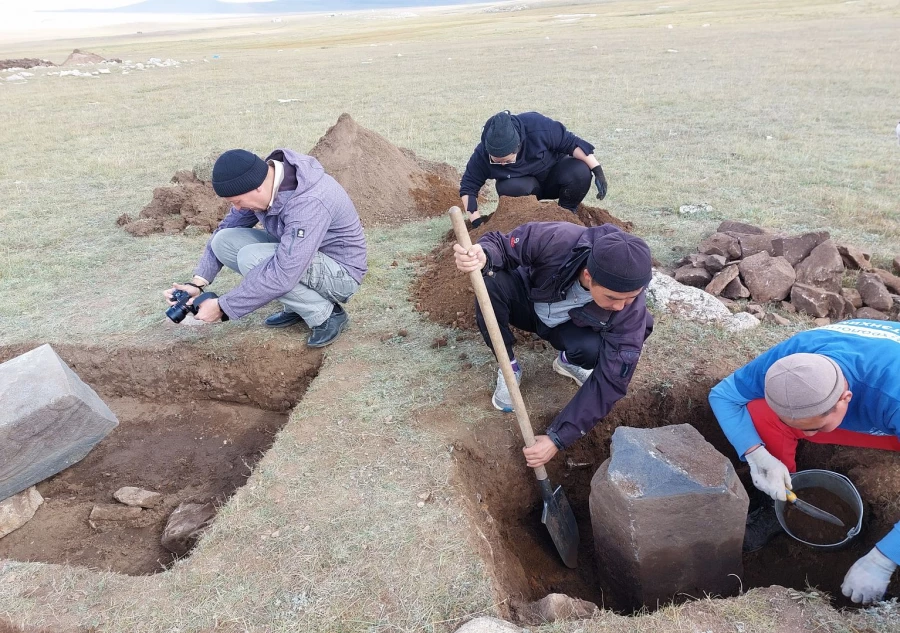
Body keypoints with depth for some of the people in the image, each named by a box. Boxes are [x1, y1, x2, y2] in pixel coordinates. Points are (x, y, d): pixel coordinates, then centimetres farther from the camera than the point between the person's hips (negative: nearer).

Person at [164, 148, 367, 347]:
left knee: (251, 259, -28)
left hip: (339, 273, -8)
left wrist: (222, 307, -26)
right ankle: (298, 304, 4)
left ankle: (326, 314, -9)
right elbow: (226, 228, 4)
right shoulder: (259, 183, -8)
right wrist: (197, 283, -8)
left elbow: (282, 276, -36)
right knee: (224, 241, -6)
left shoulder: (309, 202, -34)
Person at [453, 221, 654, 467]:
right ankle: (509, 367, -9)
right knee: (492, 282, -33)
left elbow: (611, 381, -30)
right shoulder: (556, 240, -38)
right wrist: (482, 256, -50)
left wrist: (557, 438, -32)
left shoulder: (631, 309, -33)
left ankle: (568, 361, 5)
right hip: (529, 304, 1)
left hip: (567, 327, 0)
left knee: (595, 348, -35)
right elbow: (500, 244, -22)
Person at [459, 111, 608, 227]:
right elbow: (468, 186, -19)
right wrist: (476, 221, -26)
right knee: (511, 188, -35)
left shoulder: (538, 127, -35)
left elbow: (571, 143, -22)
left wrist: (597, 170, -26)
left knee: (581, 172, -31)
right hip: (523, 184, 0)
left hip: (553, 174, 0)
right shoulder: (482, 153, -29)